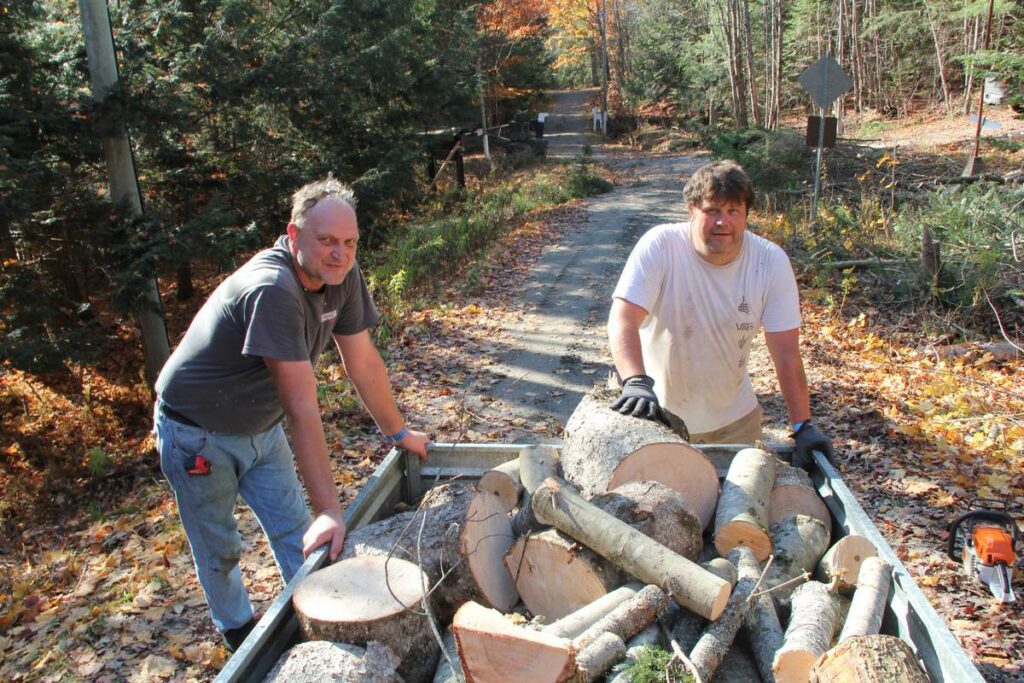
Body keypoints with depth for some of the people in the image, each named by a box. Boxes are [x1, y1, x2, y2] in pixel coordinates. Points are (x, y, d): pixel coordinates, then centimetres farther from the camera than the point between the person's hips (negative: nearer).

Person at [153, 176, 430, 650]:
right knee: (219, 550, 13)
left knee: (297, 534, 11)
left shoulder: (342, 275, -15)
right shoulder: (272, 290, -37)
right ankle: (236, 628, 38)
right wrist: (329, 509, -35)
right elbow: (301, 406, -38)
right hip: (198, 434, -6)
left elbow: (363, 361, -3)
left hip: (259, 428, 6)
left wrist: (398, 433, 5)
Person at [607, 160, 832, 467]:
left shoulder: (772, 261, -14)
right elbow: (623, 318, -30)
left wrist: (803, 426, -19)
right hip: (661, 412, -2)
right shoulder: (660, 245, -21)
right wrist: (636, 382, -46)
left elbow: (786, 352, -13)